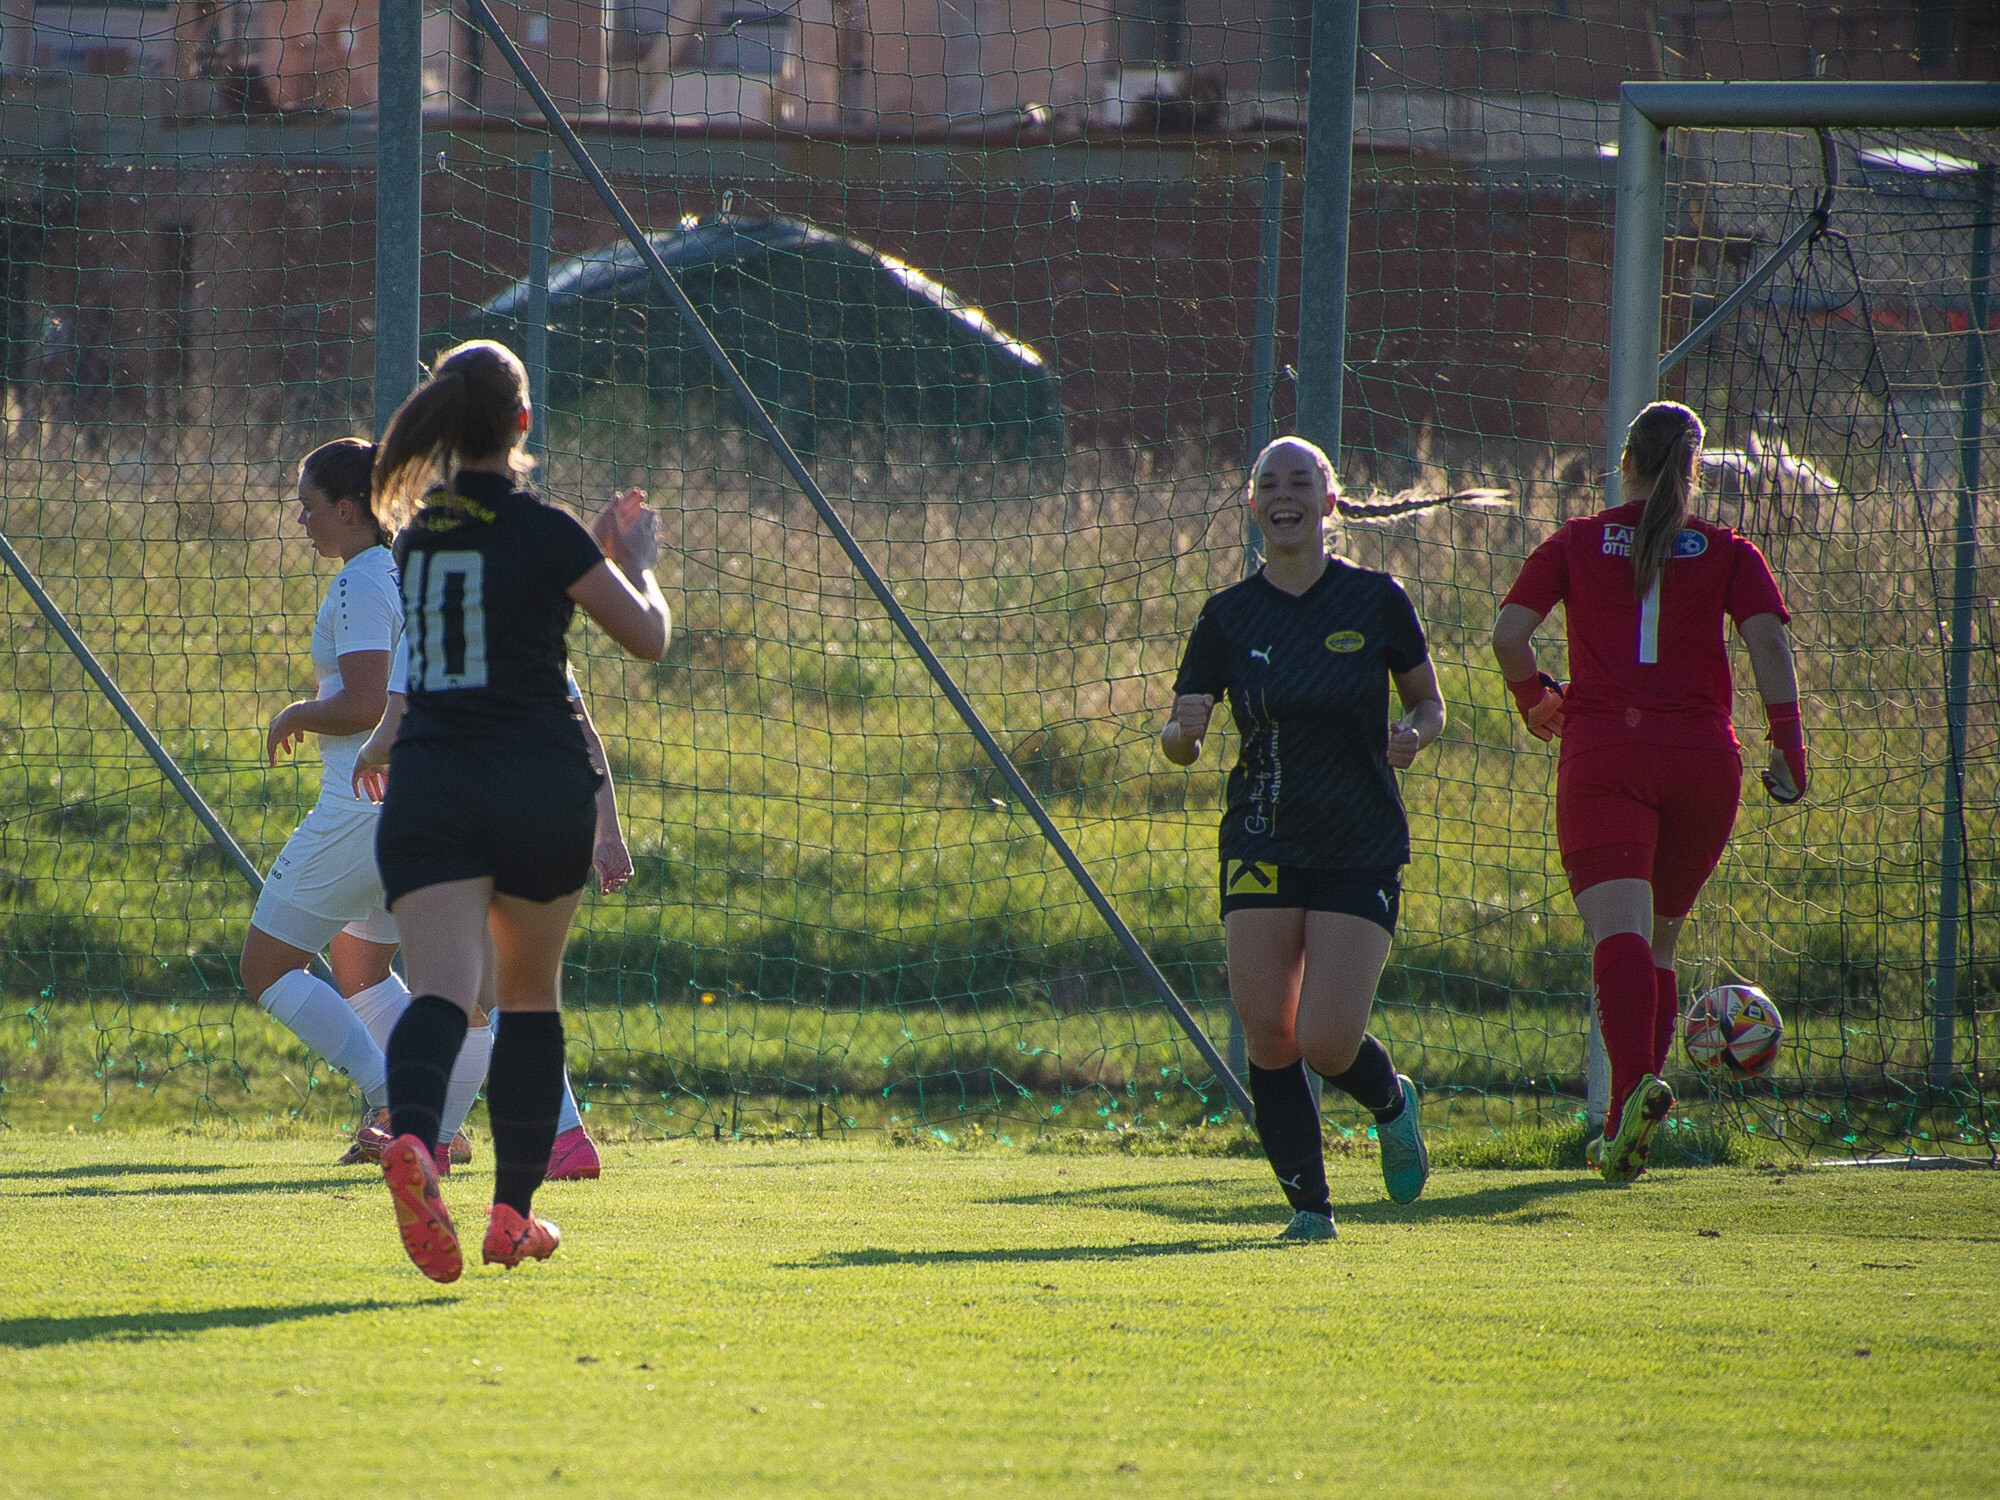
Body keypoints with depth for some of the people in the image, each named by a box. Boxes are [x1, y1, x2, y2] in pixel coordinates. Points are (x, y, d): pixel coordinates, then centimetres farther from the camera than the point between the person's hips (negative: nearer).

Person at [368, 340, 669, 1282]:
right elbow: (647, 636, 4)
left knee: (442, 987, -14)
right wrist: (637, 562, 22)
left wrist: (594, 553, 37)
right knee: (532, 996, 16)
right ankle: (514, 1213, 20)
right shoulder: (541, 533, -6)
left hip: (429, 785, 2)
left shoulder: (417, 533, 9)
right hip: (540, 783, -2)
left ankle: (412, 1140, -44)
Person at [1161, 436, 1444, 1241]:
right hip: (1263, 845, 2)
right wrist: (1184, 729, -21)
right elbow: (1178, 745, 2)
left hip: (1362, 848, -2)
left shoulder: (1375, 600, -1)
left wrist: (1413, 736, -12)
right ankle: (1308, 1204, 9)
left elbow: (1429, 704, 11)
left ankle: (1392, 1101, 24)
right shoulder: (1230, 616, 2)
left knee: (1327, 1042, -11)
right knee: (1267, 1038, -6)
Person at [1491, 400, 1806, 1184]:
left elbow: (1508, 634, 1)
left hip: (1601, 752, -2)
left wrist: (1534, 698, 19)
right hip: (1702, 754, 2)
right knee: (1658, 938, 17)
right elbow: (1767, 639, -4)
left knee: (1619, 931, -15)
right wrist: (1787, 741, -4)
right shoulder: (1727, 552, 11)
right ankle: (1625, 1126, 17)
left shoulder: (1575, 544, 10)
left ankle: (1636, 1083, -41)